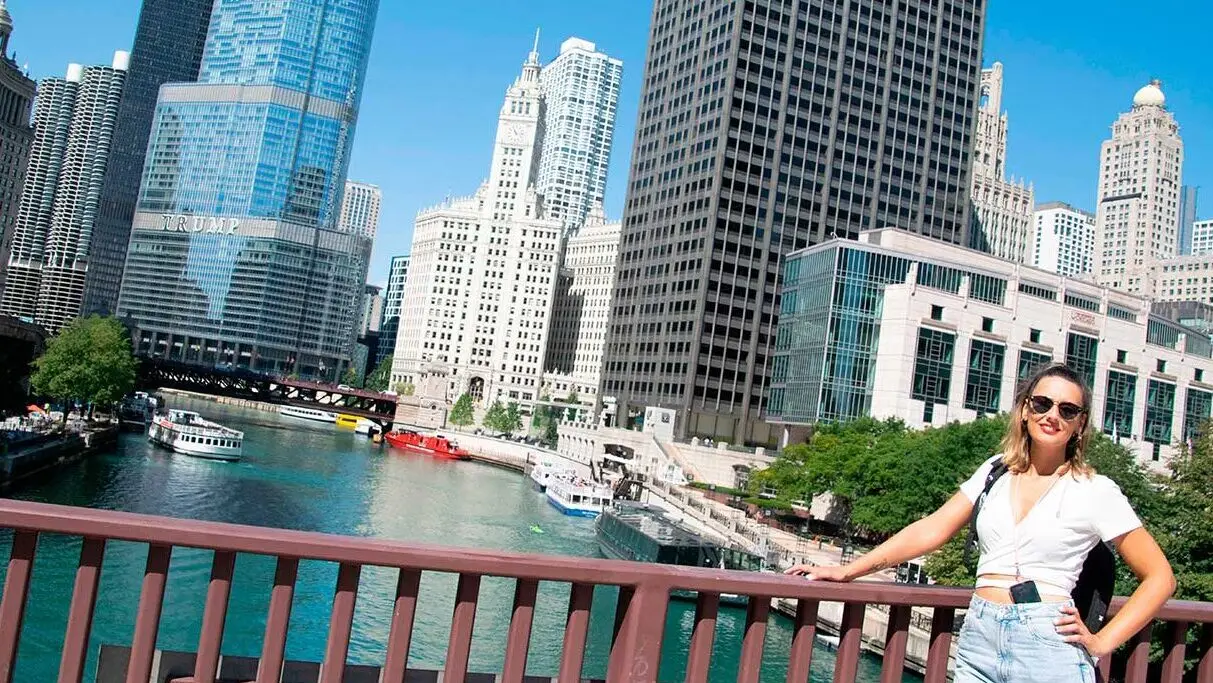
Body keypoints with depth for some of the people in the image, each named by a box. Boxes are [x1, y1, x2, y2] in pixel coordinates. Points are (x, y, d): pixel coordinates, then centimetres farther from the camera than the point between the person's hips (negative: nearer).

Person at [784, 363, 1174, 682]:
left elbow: (1160, 577, 3)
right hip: (978, 641, 3)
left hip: (1050, 647, -3)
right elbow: (931, 531, 6)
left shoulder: (1095, 492, -1)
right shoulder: (996, 471, 9)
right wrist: (846, 572, 0)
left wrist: (1102, 643, -5)